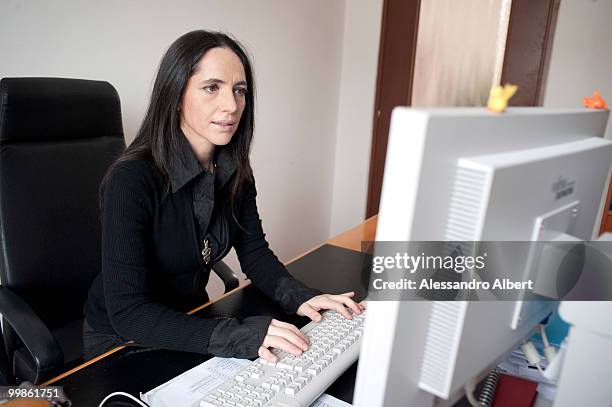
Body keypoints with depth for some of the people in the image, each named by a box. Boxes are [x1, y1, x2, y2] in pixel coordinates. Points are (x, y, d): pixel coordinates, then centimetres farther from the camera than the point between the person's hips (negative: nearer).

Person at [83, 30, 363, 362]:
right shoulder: (131, 180, -27)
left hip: (191, 319, 5)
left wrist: (299, 296, -21)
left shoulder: (235, 172, -7)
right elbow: (127, 312, -30)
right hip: (122, 337, -5)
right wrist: (236, 335, -40)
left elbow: (254, 253, -3)